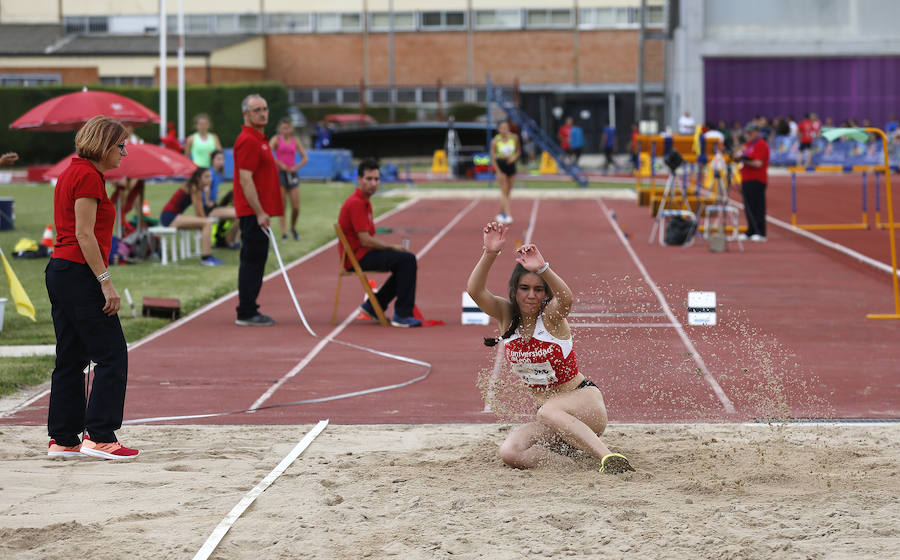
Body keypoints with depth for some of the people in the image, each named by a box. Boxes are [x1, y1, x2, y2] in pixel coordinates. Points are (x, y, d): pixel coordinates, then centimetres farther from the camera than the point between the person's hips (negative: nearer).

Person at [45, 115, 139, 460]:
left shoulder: (72, 173, 17)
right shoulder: (89, 176, -12)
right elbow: (84, 234, -18)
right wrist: (105, 282, -18)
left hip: (60, 270, 10)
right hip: (80, 274, -10)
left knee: (71, 358, 11)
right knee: (112, 356, -7)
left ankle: (62, 439, 12)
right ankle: (99, 436, -8)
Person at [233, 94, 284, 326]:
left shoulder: (259, 139, 18)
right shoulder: (247, 141, -14)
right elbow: (245, 179, -20)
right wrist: (259, 213, -22)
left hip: (258, 212, 10)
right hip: (253, 211, -10)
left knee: (255, 261, 12)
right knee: (252, 261, -8)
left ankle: (249, 310, 17)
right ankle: (246, 313, -5)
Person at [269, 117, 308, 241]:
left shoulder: (295, 140, 9)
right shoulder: (276, 139, 1)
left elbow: (305, 158, 10)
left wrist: (296, 167, -6)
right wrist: (280, 164, -14)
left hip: (292, 174, 3)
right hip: (280, 174, -2)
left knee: (296, 207, -3)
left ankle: (293, 228, 21)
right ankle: (284, 233, -1)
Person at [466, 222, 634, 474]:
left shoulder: (551, 315, -12)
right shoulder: (507, 314, 0)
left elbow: (566, 298, -37)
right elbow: (475, 290, -19)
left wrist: (542, 268, -56)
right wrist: (490, 254, -36)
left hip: (584, 399, -5)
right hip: (547, 411, 5)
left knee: (549, 411, -39)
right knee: (510, 453, -21)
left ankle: (608, 457, -39)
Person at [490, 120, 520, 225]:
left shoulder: (514, 138, -4)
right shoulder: (495, 141, -12)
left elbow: (518, 151, 9)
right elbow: (492, 158, -8)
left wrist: (515, 157, -13)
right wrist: (498, 172, -13)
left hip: (511, 164, 4)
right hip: (500, 165, -4)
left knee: (508, 191, 9)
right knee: (504, 191, -11)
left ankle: (501, 213, 24)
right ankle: (508, 215, -16)